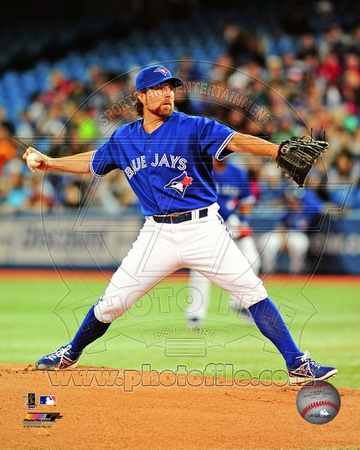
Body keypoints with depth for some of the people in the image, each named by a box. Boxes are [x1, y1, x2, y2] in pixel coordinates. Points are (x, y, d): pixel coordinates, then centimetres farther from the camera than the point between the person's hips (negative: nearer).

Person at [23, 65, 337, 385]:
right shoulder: (123, 139, 7)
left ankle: (298, 365, -7)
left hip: (203, 228, -3)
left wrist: (279, 151, -38)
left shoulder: (194, 128, -6)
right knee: (112, 301, 4)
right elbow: (90, 162, 25)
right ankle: (71, 353, 29)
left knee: (253, 292, -11)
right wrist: (50, 163, 16)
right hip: (157, 235, 3)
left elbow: (235, 141, -22)